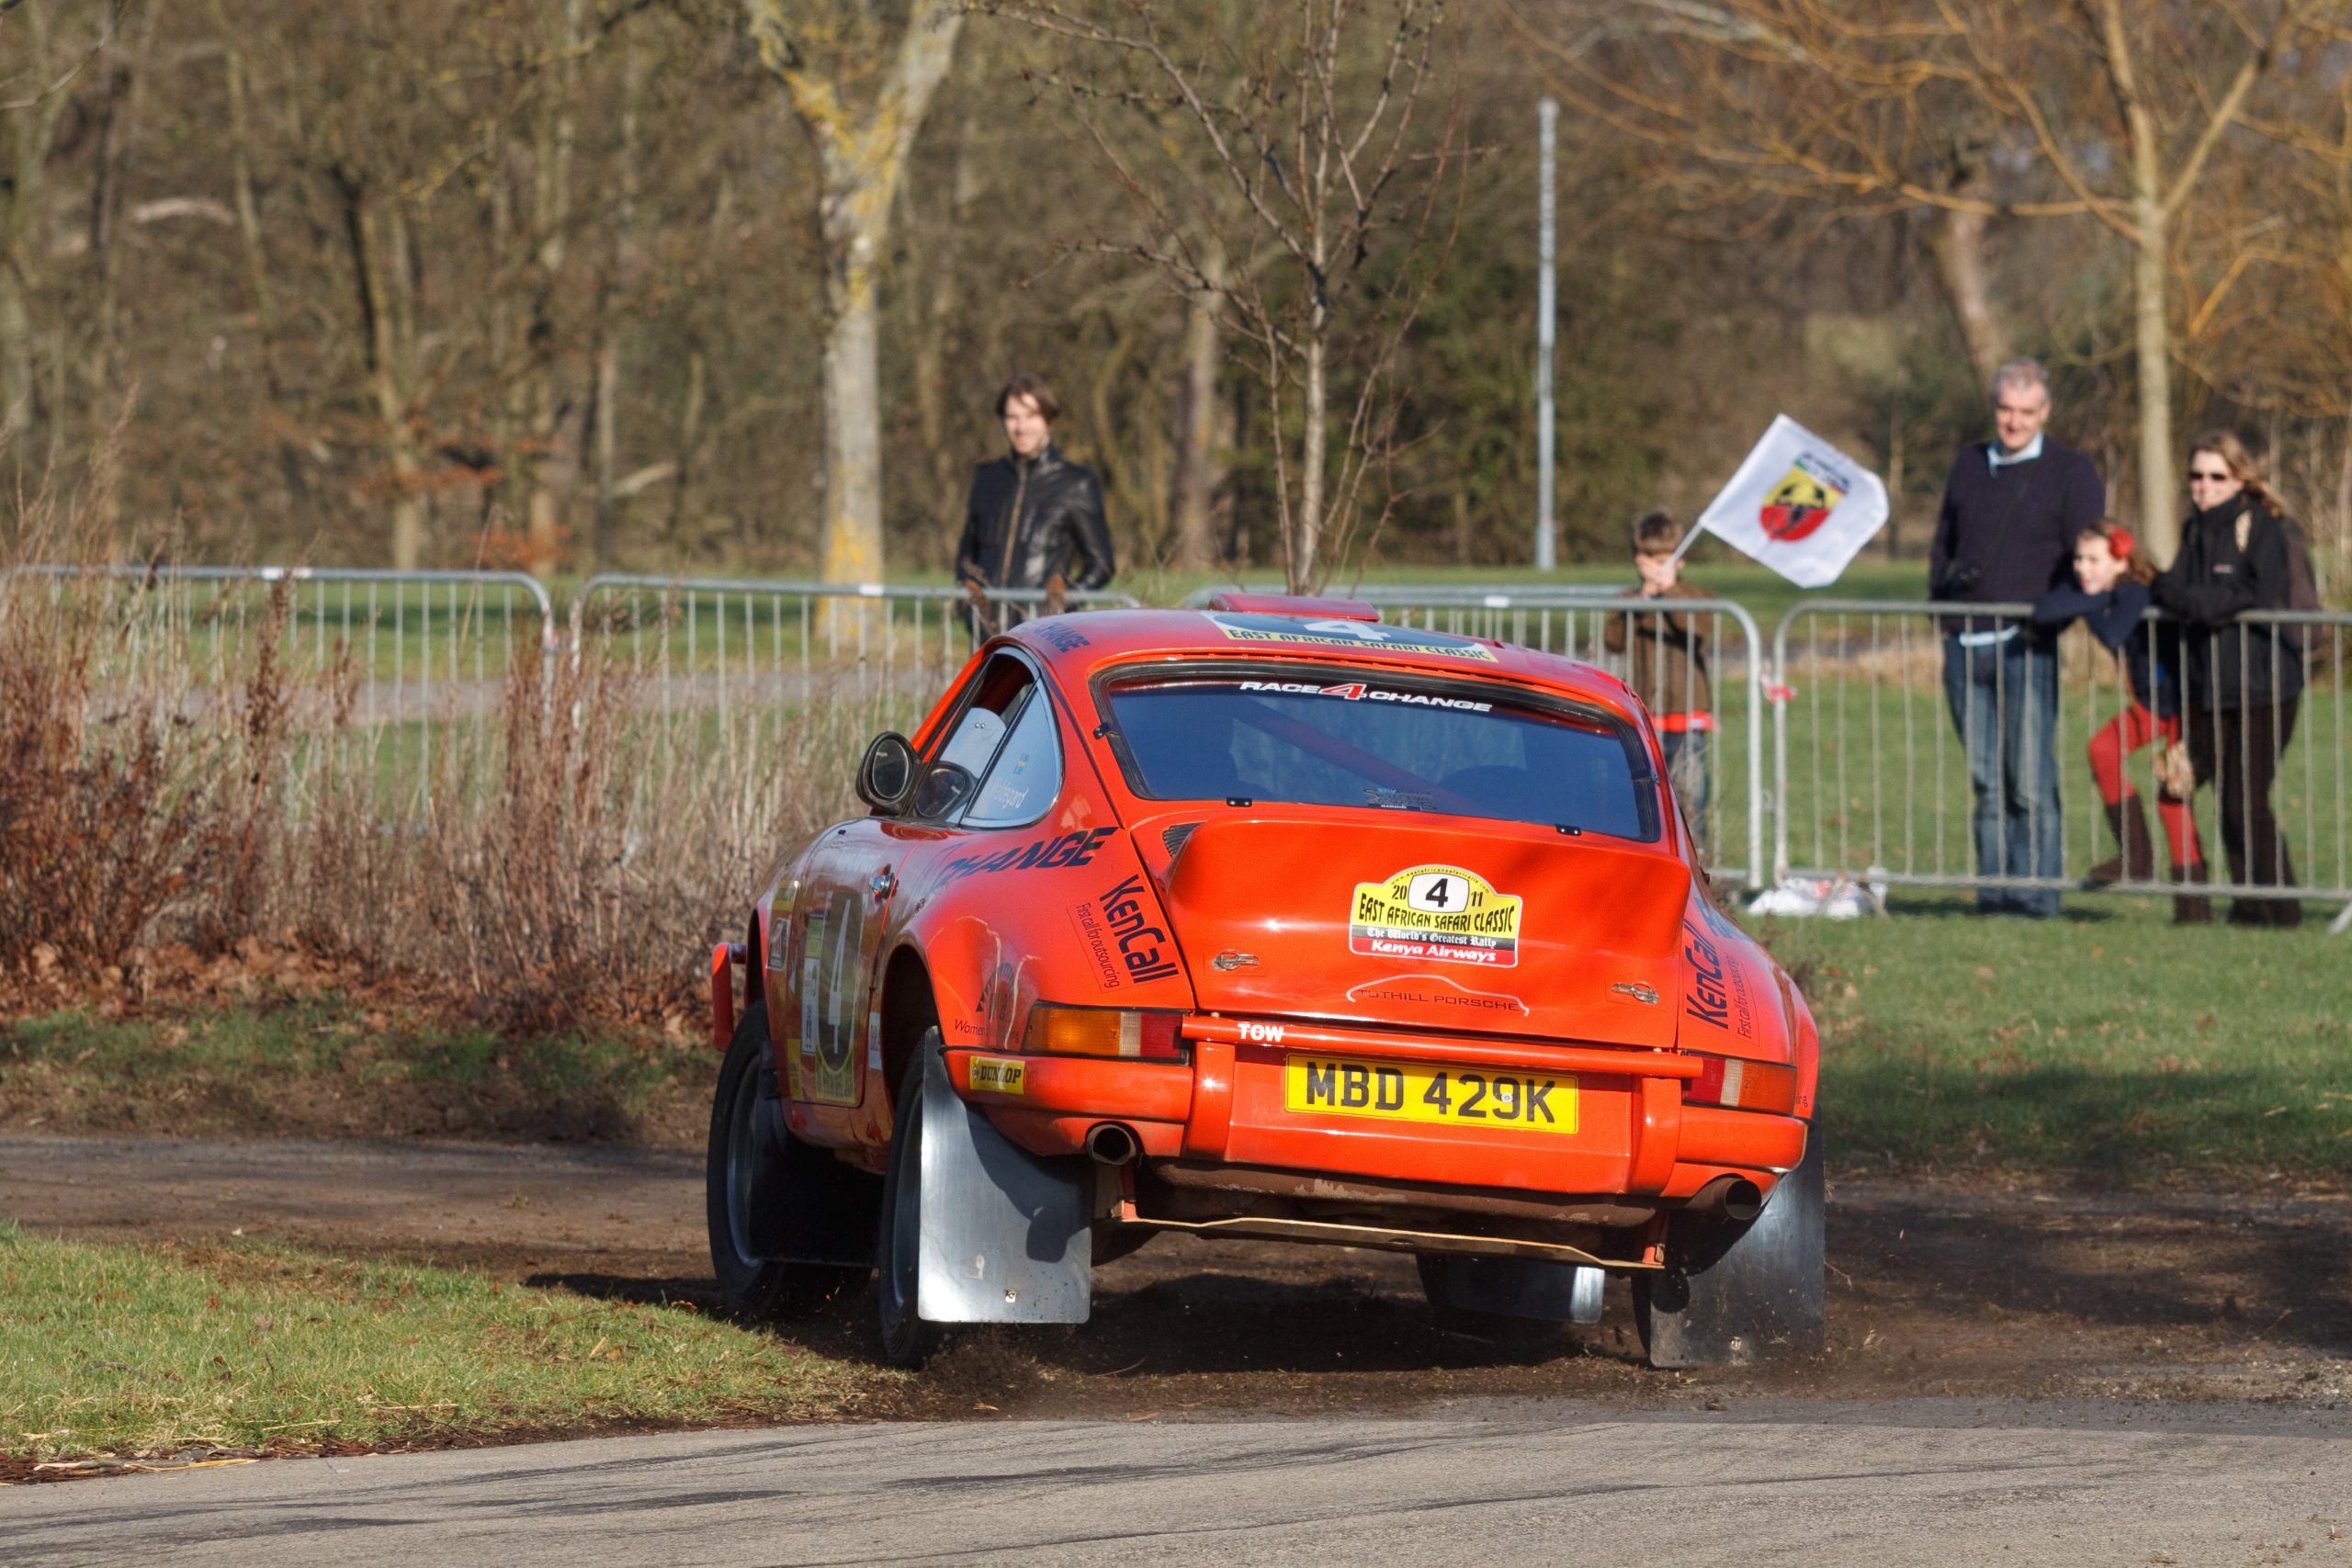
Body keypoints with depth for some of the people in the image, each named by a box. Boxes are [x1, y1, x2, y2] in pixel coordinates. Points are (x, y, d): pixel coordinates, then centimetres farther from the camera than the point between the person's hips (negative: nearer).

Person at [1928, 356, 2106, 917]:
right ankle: (1993, 887, 8)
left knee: (2030, 780, -9)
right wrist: (1944, 582, 7)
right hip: (1966, 642, 5)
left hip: (2027, 645, -5)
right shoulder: (1969, 465, 18)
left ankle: (2036, 889, -6)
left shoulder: (2070, 472, 4)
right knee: (1986, 780, 5)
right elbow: (1942, 542, 26)